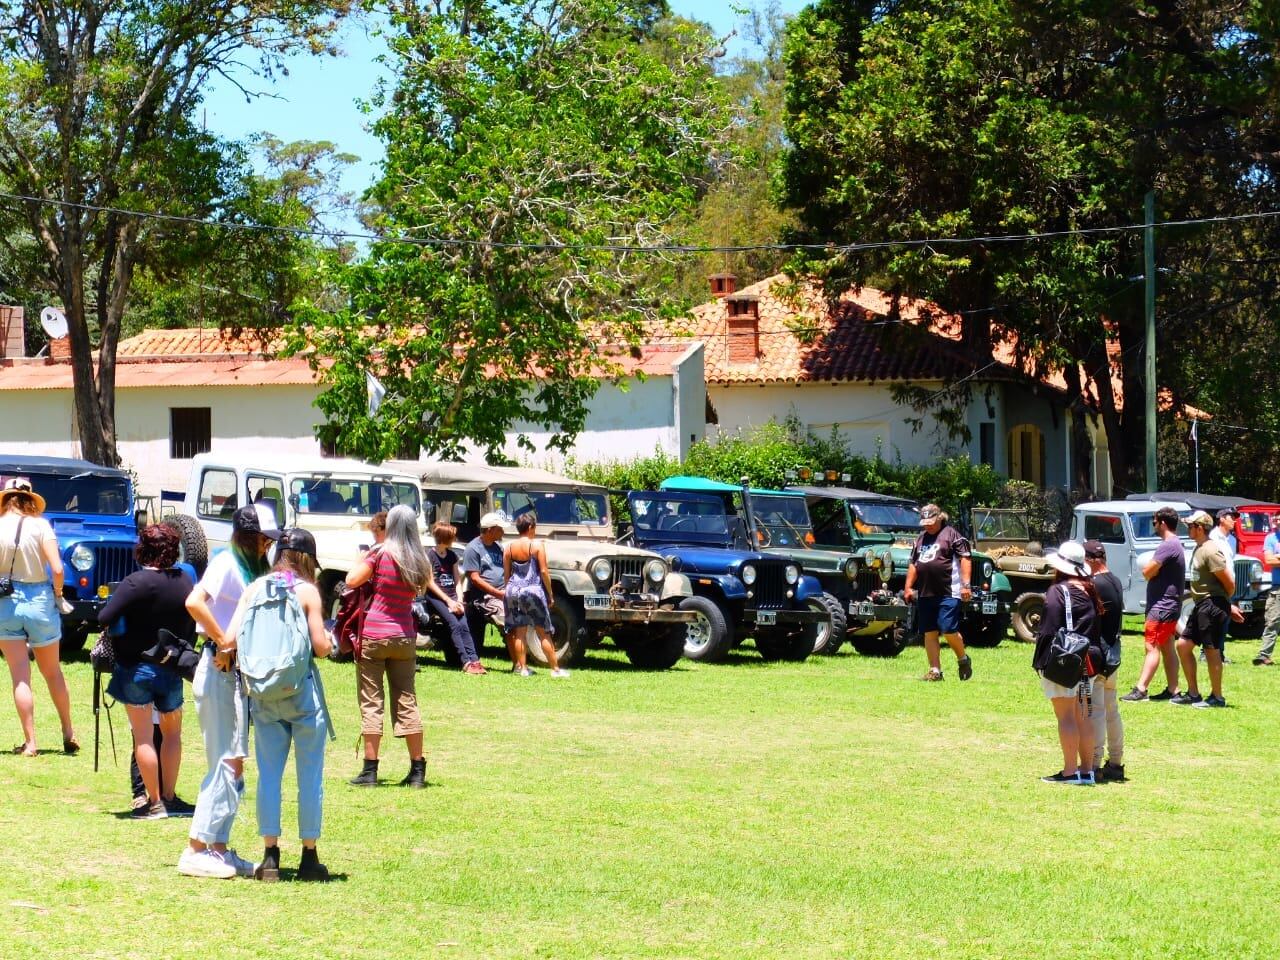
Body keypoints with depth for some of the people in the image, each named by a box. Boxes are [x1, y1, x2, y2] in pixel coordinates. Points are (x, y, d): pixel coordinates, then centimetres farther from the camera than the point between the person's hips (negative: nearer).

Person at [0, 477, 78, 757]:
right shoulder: (40, 525, -8)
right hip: (39, 600, 0)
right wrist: (58, 596, 2)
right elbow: (57, 569, -15)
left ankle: (30, 743, 1)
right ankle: (69, 734, 25)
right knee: (52, 672, 17)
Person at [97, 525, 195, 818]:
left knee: (143, 736, 2)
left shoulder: (137, 582, -17)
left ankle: (155, 803, 2)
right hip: (172, 670, 4)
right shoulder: (185, 582, -1)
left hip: (135, 667, -4)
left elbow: (104, 618, -23)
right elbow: (192, 628, 8)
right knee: (172, 732, 20)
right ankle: (169, 798, 20)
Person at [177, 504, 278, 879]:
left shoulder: (246, 568, 16)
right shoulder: (226, 563, -11)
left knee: (233, 765, 10)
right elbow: (194, 602, -26)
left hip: (237, 671, 9)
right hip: (219, 670, -9)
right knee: (225, 762, -9)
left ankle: (219, 849, 15)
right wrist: (223, 643, -21)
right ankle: (195, 850, -6)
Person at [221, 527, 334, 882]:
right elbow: (320, 647, -8)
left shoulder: (254, 589, 4)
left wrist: (224, 651, 18)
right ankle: (309, 857, 6)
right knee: (310, 773, 4)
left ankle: (270, 855, 6)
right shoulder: (307, 591, -5)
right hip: (302, 690, -3)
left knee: (268, 773, 7)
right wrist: (329, 639, 14)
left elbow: (229, 640, -3)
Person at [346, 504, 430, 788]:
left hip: (374, 635, -4)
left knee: (371, 703, 0)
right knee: (406, 702, 9)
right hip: (404, 637, 4)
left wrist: (365, 560, 6)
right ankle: (417, 770, 9)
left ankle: (370, 770, -2)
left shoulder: (381, 553, -9)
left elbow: (351, 580, -8)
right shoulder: (420, 561, 6)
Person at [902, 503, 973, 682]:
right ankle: (935, 671, 10)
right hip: (925, 594, 7)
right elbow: (913, 564, 23)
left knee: (949, 630, -11)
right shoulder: (921, 539, 18)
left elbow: (965, 559, -8)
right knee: (929, 633, 5)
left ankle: (963, 659, 14)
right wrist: (908, 587, 16)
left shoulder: (952, 534, -2)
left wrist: (965, 585, -16)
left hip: (948, 593, -7)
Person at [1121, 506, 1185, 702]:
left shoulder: (1167, 546, -18)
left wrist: (1149, 567, 0)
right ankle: (1172, 690, 13)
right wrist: (1152, 569, 0)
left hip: (1162, 606, -10)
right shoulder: (1175, 544, 16)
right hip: (1169, 605, 10)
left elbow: (1147, 572, -19)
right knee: (1167, 648, 11)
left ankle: (1140, 690, -14)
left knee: (1152, 647, -11)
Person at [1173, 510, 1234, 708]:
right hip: (1201, 605, 10)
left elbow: (1229, 582, -17)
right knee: (1184, 645, 11)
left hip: (1213, 605, -10)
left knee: (1212, 650, -3)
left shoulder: (1211, 551, -18)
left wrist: (1223, 602, -3)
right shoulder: (1199, 548, 14)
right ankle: (1193, 693, 18)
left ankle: (1217, 697, 7)